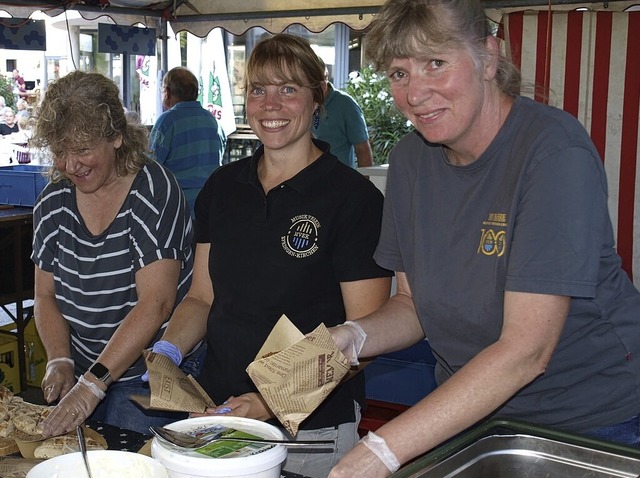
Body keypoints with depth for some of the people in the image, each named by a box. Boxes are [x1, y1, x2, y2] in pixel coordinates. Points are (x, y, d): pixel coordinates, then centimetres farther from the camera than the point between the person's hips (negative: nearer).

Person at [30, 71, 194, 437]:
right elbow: (46, 295, 10)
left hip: (148, 379, -5)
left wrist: (94, 382, -26)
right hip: (85, 375, 5)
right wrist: (59, 360, -7)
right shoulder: (54, 201, 3)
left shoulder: (154, 191, -15)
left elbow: (155, 303, -22)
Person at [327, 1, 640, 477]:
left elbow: (525, 349, -30)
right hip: (468, 410, 6)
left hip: (592, 417, -5)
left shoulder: (556, 150, -24)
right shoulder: (411, 159, -3)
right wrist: (351, 338, -18)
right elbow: (414, 304, 4)